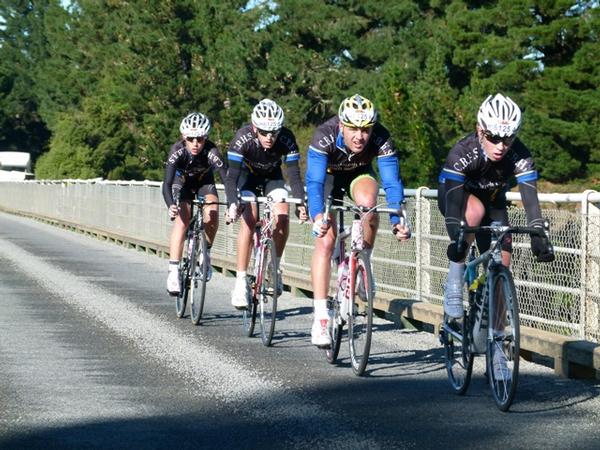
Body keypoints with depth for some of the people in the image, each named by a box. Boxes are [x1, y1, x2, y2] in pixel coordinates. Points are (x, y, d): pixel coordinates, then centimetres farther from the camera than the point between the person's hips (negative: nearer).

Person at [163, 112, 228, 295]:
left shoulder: (211, 151, -34)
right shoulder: (178, 150, -33)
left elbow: (227, 177, -42)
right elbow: (166, 184, -39)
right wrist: (171, 206, -58)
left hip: (204, 182, 1)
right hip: (182, 182, -1)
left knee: (212, 213, -27)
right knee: (182, 220, -23)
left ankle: (204, 253, -2)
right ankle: (173, 272, -23)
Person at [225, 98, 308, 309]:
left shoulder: (287, 139, -29)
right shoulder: (243, 138, -33)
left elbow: (294, 174, -28)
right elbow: (231, 175, -36)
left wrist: (300, 203, -43)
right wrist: (232, 203, -51)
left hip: (272, 176, 2)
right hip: (247, 175, -2)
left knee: (282, 217, -21)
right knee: (249, 217, -24)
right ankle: (241, 280, -20)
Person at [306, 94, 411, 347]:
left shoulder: (381, 140, -31)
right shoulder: (324, 136, -36)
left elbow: (392, 183, -32)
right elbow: (314, 182, -41)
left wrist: (397, 220, -47)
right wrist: (318, 216, -57)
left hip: (359, 174, 1)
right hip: (329, 175, -1)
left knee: (368, 202, -34)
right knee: (325, 240, -16)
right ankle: (321, 317, -15)